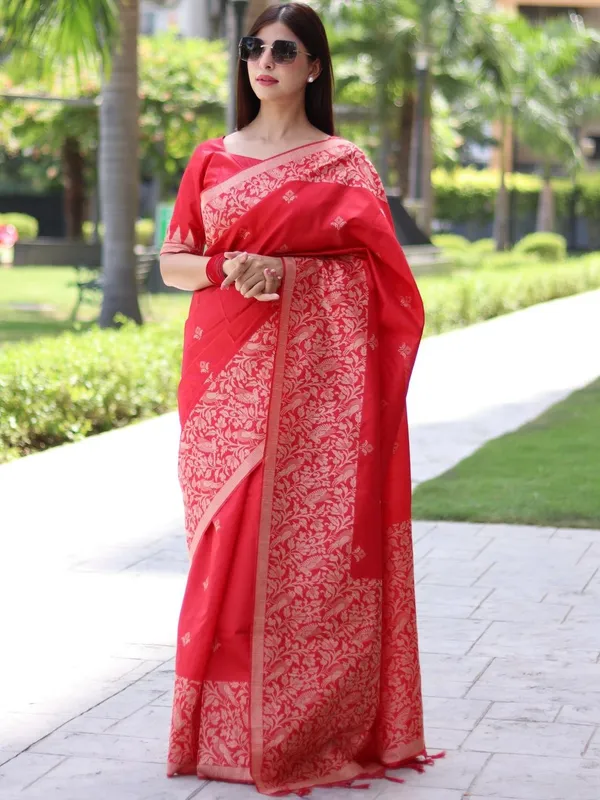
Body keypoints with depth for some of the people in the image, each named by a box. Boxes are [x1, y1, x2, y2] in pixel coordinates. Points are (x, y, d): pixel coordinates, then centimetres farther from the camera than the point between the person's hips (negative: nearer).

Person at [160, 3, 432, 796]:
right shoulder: (211, 159, 13)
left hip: (315, 377, -2)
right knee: (228, 539, 2)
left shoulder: (344, 164, 4)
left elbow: (378, 270, 0)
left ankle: (313, 726, 6)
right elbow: (171, 260, 12)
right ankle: (227, 724, 12)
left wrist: (284, 269, -14)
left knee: (314, 539, -4)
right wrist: (226, 269, -9)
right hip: (228, 374, 3)